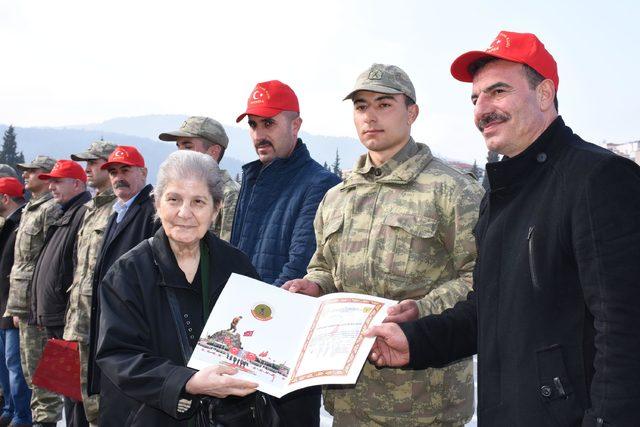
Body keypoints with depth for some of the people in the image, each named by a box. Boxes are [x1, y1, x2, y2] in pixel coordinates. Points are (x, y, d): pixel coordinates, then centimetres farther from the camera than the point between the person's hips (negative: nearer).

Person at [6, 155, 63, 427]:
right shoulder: (29, 210, 20)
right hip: (24, 303, 10)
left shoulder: (51, 210, -11)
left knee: (39, 367, -5)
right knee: (30, 367, 14)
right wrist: (15, 306, 19)